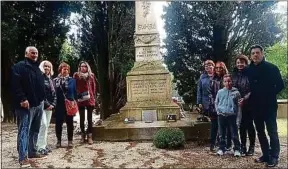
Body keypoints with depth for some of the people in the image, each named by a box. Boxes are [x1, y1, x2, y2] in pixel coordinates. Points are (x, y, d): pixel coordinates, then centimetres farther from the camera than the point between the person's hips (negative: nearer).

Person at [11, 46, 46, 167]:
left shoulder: (37, 68, 20)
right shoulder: (19, 66, -5)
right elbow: (15, 84, -15)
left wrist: (42, 99, 17)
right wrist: (22, 99, -22)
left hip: (38, 104, 8)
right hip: (26, 104, -8)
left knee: (35, 130, 13)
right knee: (24, 130, -6)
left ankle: (32, 152, 24)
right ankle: (23, 157, -3)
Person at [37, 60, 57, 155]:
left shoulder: (50, 79, 17)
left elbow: (54, 93, 17)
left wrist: (53, 104, 2)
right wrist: (46, 104, -15)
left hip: (50, 106, 7)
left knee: (46, 126, 9)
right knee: (43, 125, -13)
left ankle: (44, 145, 17)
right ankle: (41, 147, -8)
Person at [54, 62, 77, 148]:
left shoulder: (72, 80, 3)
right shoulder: (55, 80, 2)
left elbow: (75, 92, 4)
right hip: (59, 105, 0)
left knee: (70, 123, 7)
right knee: (58, 123, 5)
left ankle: (70, 140, 17)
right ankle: (58, 140, 19)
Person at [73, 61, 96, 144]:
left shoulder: (91, 75, 5)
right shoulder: (76, 75, 1)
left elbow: (94, 87, 9)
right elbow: (74, 87, 1)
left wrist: (93, 96, 4)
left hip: (90, 99, 0)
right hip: (80, 100, 0)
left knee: (89, 118, 4)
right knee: (82, 118, 9)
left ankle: (89, 136, 11)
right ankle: (83, 135, 22)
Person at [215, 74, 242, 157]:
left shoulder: (236, 92, -2)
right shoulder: (220, 92, 3)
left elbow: (239, 104, 3)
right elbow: (216, 102, 12)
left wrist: (236, 113, -2)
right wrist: (218, 110, 2)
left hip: (232, 116, -2)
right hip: (221, 115, 2)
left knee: (234, 133, 4)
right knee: (221, 134, 10)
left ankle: (237, 149, 17)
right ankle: (221, 148, 22)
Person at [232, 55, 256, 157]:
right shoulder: (234, 75, 7)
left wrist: (245, 98, -22)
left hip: (249, 103, -3)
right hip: (238, 104, 4)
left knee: (249, 124, 4)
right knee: (242, 125, 9)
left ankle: (252, 146, 18)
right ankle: (243, 146, 18)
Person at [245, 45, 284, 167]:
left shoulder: (272, 68, -5)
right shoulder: (248, 70, 6)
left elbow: (280, 85, -4)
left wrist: (270, 95, -10)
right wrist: (248, 97, -1)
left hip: (269, 105, -4)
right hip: (255, 106, 5)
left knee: (272, 131, 0)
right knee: (260, 131, 11)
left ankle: (274, 157, 12)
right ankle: (266, 155, 24)